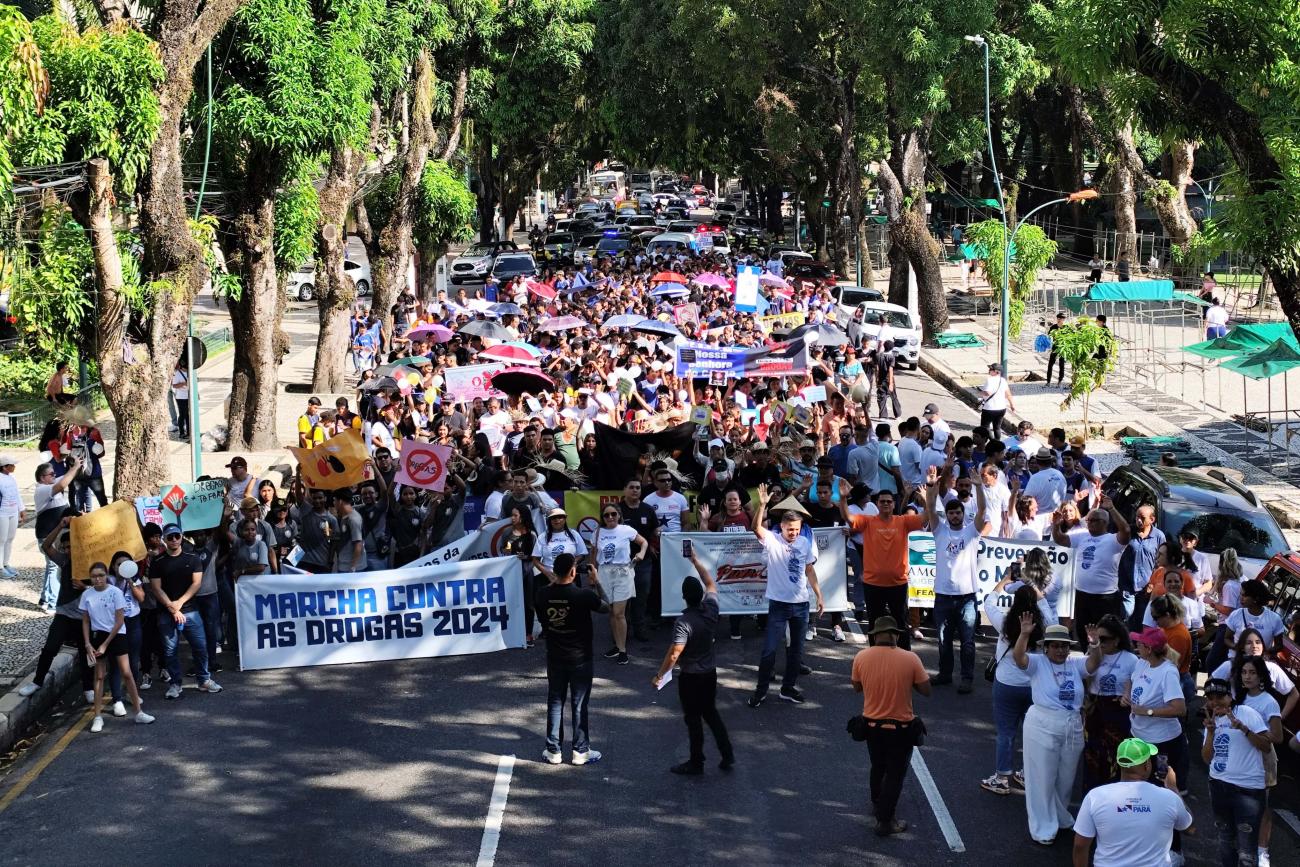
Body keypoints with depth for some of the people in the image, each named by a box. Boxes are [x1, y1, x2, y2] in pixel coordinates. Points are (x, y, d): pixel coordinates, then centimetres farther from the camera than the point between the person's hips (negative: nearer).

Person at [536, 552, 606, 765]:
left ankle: (553, 751, 16)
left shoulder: (544, 594, -10)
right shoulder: (584, 595, -20)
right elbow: (606, 608, -3)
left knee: (555, 703, 13)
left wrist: (552, 583, 13)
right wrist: (596, 582, 8)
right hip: (580, 658, -3)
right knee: (579, 705, 8)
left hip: (554, 658, 3)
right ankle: (580, 751, 14)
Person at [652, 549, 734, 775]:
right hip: (710, 672, 6)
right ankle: (728, 756, 21)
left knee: (693, 719, 7)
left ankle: (696, 763, 17)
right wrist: (696, 561, 19)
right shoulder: (711, 609, -9)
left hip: (690, 677, -6)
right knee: (711, 713, 21)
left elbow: (674, 654, -28)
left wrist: (659, 675, -16)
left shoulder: (684, 622, -26)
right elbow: (711, 583, 11)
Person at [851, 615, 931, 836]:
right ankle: (885, 821, 16)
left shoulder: (861, 657, -12)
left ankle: (877, 803, 47)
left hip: (871, 725, 3)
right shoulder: (910, 659, -19)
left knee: (878, 767, 27)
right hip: (901, 728, -3)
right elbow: (926, 690, -8)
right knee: (895, 773, 12)